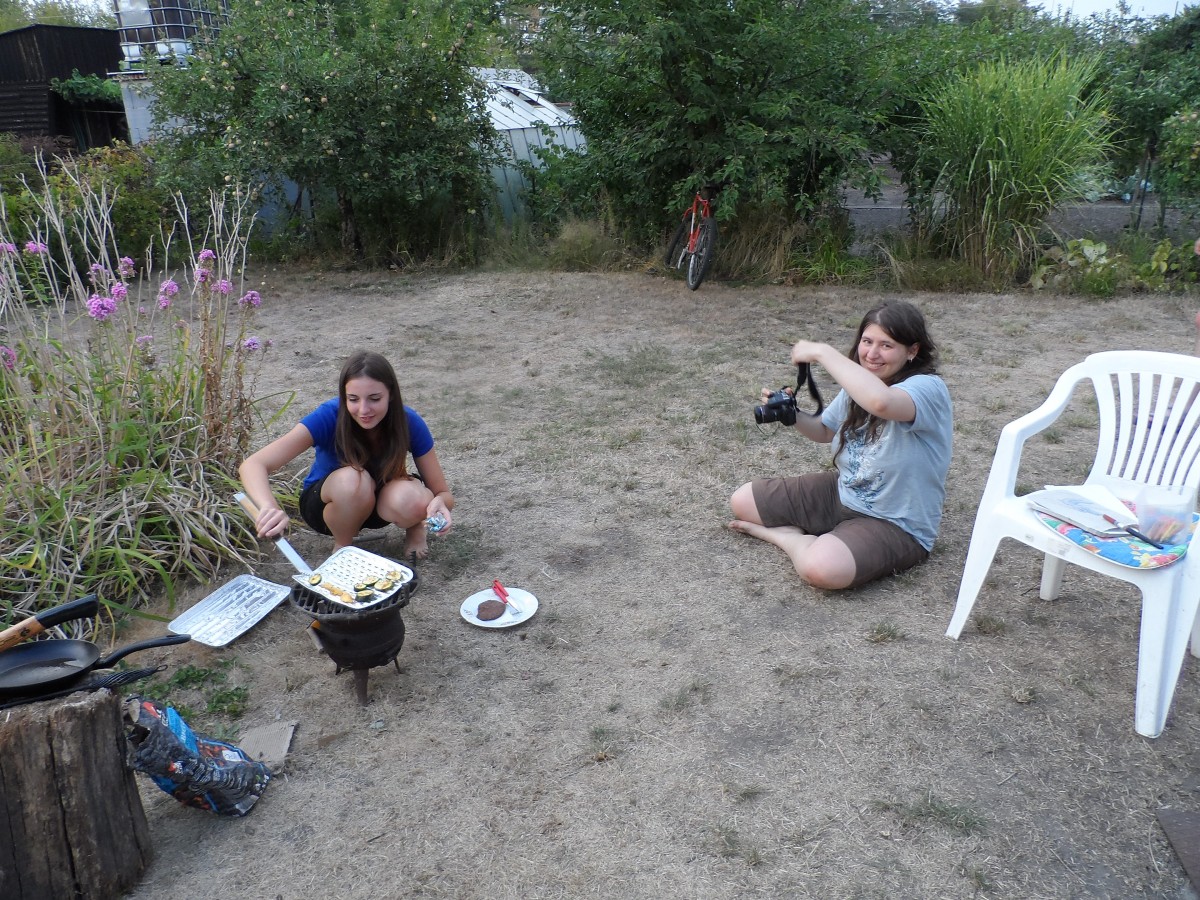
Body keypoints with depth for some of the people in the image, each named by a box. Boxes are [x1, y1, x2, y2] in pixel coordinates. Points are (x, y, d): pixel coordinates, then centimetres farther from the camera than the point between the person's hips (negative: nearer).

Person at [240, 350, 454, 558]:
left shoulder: (409, 423, -24)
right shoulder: (329, 416, -30)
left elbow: (444, 493, -17)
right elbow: (253, 465, -38)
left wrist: (439, 503, -42)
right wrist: (269, 508, -59)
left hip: (378, 503, 1)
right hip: (328, 504, -1)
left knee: (408, 499, -36)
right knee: (352, 479, -37)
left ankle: (414, 527, 0)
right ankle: (342, 548, -9)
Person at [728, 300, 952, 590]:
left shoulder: (928, 388, -23)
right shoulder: (858, 383, 0)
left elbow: (881, 401, -49)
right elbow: (825, 430, 17)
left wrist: (822, 352, -37)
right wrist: (792, 415, -6)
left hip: (895, 525, -7)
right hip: (842, 493, 7)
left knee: (821, 568, -36)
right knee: (742, 501, 2)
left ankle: (786, 536, -6)